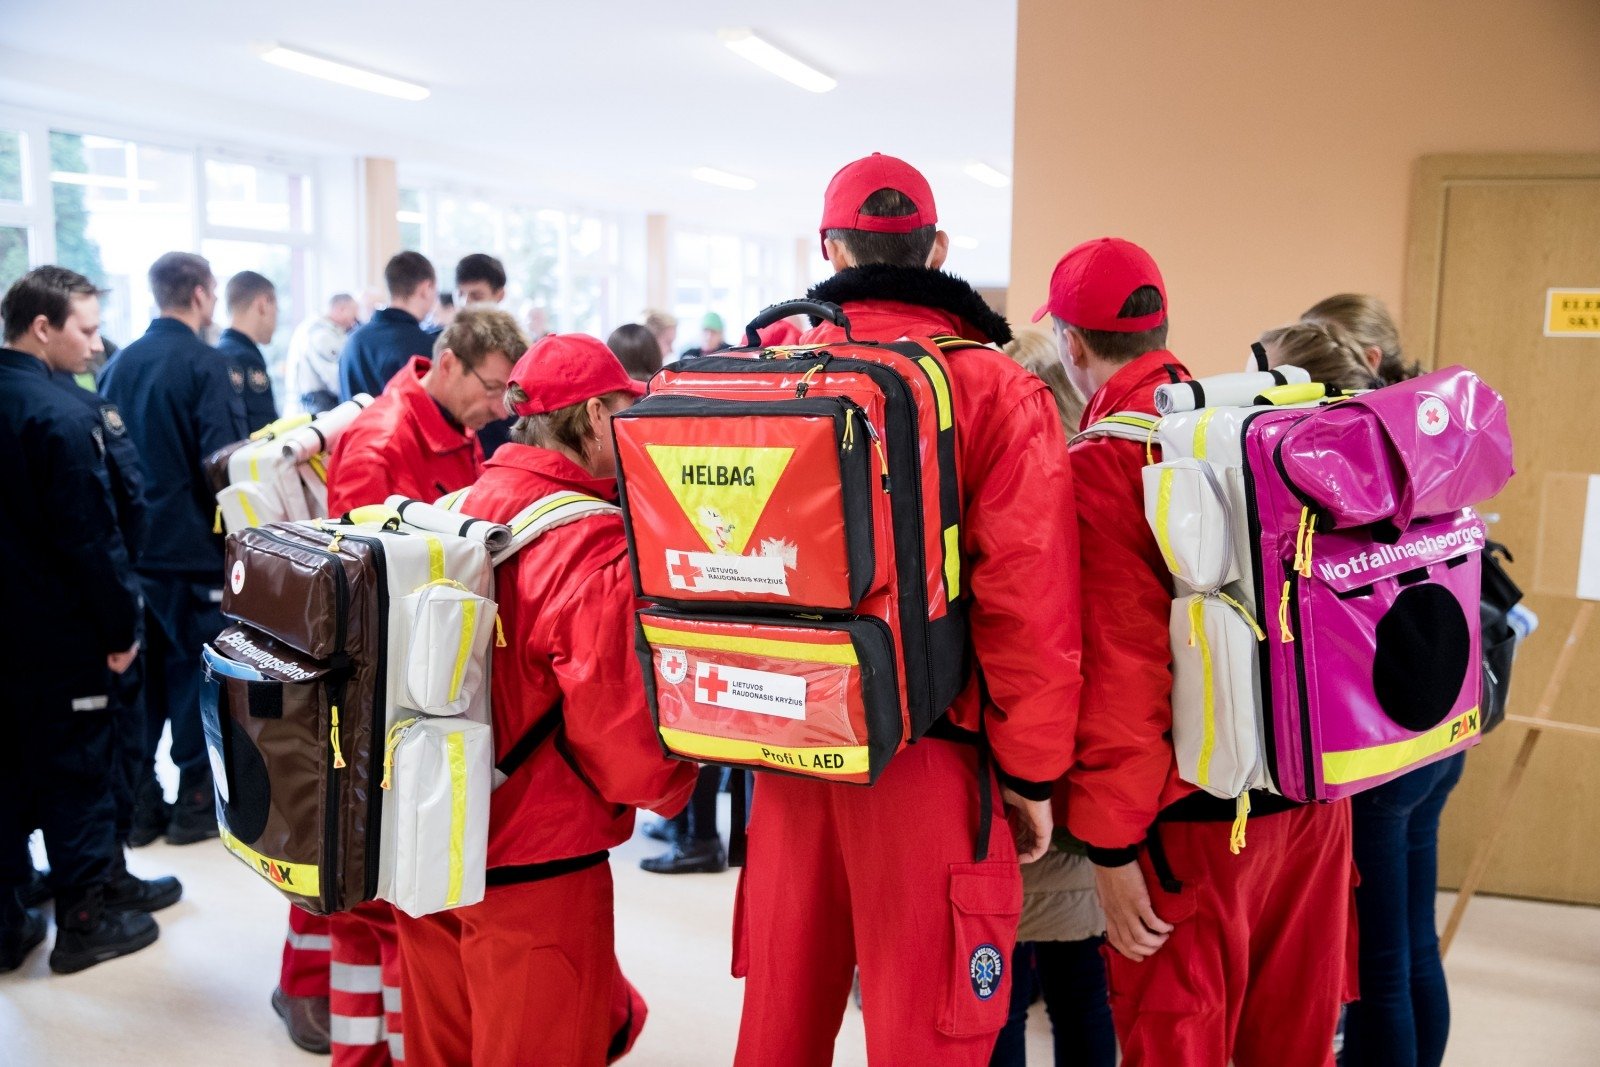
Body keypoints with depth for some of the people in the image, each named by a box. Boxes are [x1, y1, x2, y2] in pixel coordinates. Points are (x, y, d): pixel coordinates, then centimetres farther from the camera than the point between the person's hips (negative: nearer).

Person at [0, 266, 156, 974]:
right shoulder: (60, 416, -20)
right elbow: (92, 538, -20)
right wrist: (122, 627, -11)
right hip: (60, 637, -8)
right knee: (76, 776, 5)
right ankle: (85, 922, 16)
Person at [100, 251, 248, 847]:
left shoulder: (120, 364, 7)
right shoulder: (205, 364, -13)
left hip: (133, 546, 6)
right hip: (193, 548, -6)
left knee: (141, 672, 13)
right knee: (198, 671, 5)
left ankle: (138, 803, 19)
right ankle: (195, 801, 12)